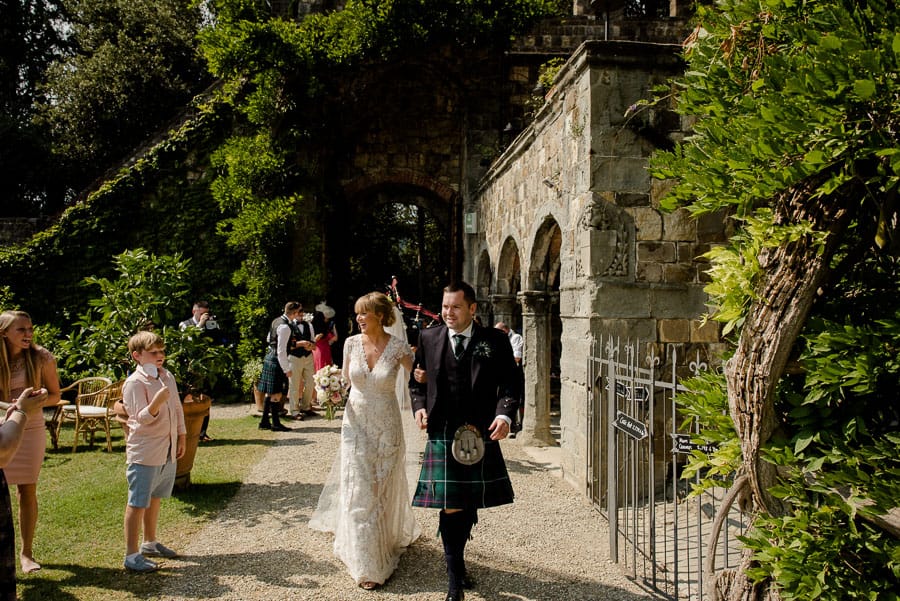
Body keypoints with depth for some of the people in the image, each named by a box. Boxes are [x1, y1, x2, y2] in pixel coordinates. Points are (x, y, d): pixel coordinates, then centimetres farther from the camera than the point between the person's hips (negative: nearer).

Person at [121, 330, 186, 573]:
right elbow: (142, 418, -21)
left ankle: (150, 543, 35)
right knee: (138, 503, 0)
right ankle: (132, 555, 8)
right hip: (144, 453, -7)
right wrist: (157, 401, -37)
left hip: (168, 451, 8)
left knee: (155, 498, 20)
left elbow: (177, 409, 16)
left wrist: (182, 437, 15)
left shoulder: (168, 377, 8)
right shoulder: (135, 382, -15)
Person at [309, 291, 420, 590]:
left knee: (383, 488, 12)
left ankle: (388, 540, 37)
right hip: (356, 423, 2)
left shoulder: (398, 347, -12)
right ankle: (365, 563, 16)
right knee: (358, 491, 2)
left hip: (386, 426, -2)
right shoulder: (351, 343, -4)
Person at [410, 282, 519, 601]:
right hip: (442, 434, -1)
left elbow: (507, 384, -4)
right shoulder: (428, 338, 4)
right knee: (451, 507, -2)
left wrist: (504, 415, -21)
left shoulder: (495, 340, -1)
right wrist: (419, 406, -4)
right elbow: (417, 381, 14)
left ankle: (457, 561, 40)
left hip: (481, 435, 1)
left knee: (470, 506, 15)